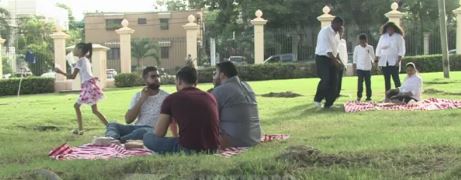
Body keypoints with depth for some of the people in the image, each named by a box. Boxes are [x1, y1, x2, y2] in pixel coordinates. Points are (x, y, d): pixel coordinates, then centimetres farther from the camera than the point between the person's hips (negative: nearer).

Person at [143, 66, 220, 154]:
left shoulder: (171, 99, 0)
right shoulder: (210, 97, 12)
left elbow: (159, 134, 1)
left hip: (187, 150, -6)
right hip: (213, 150, 6)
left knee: (147, 137, 11)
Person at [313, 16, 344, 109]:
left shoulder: (336, 34, 12)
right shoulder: (325, 32, -15)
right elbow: (327, 49, -24)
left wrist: (338, 59, 7)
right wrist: (335, 60, -30)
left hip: (332, 59, 8)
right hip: (322, 58, -8)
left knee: (334, 81, 1)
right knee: (326, 80, -16)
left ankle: (329, 103, 6)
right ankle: (317, 99, 3)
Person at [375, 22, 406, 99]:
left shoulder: (399, 37, 1)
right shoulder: (383, 37, 12)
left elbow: (401, 50, -3)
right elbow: (378, 49, 16)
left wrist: (398, 61, -13)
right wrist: (377, 60, 9)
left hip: (394, 62, -4)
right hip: (384, 62, 4)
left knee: (396, 79, -8)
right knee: (386, 80, 5)